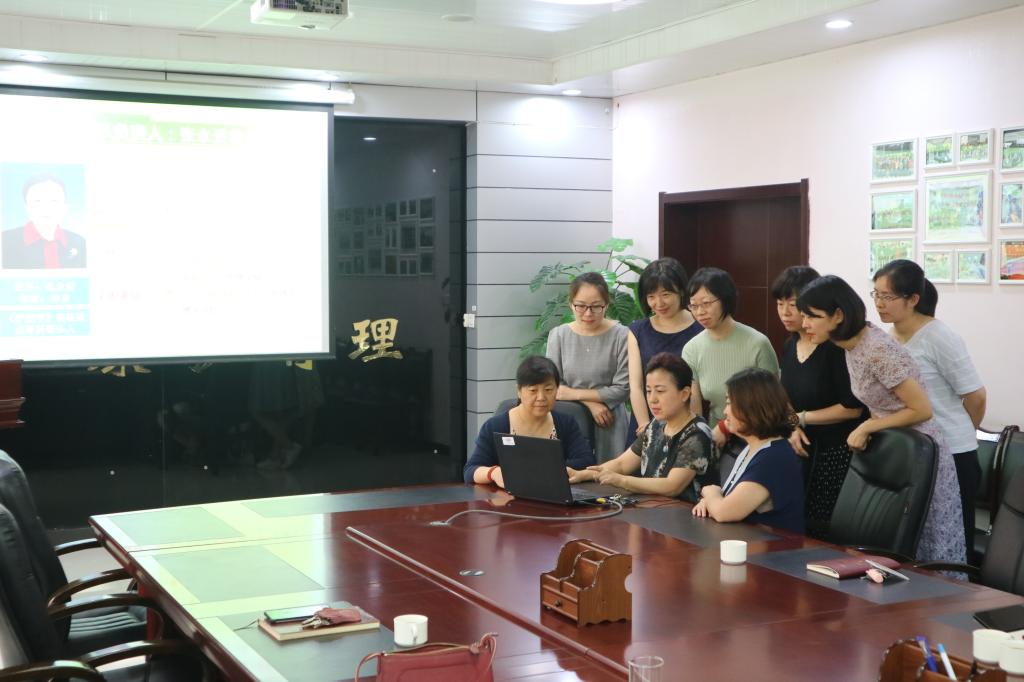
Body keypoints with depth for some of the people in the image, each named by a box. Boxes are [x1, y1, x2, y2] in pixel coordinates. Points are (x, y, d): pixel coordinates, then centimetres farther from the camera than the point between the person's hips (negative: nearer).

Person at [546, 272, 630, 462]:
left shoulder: (621, 336, -9)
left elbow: (622, 389, -9)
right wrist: (590, 403, -11)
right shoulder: (558, 335, 2)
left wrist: (575, 394, -9)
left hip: (608, 425, -2)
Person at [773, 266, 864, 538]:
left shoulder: (836, 347, -14)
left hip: (835, 454, -7)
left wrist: (802, 419, -9)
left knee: (825, 536, -7)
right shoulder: (789, 347, 10)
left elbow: (853, 408, -16)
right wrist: (791, 428, -3)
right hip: (802, 451, 7)